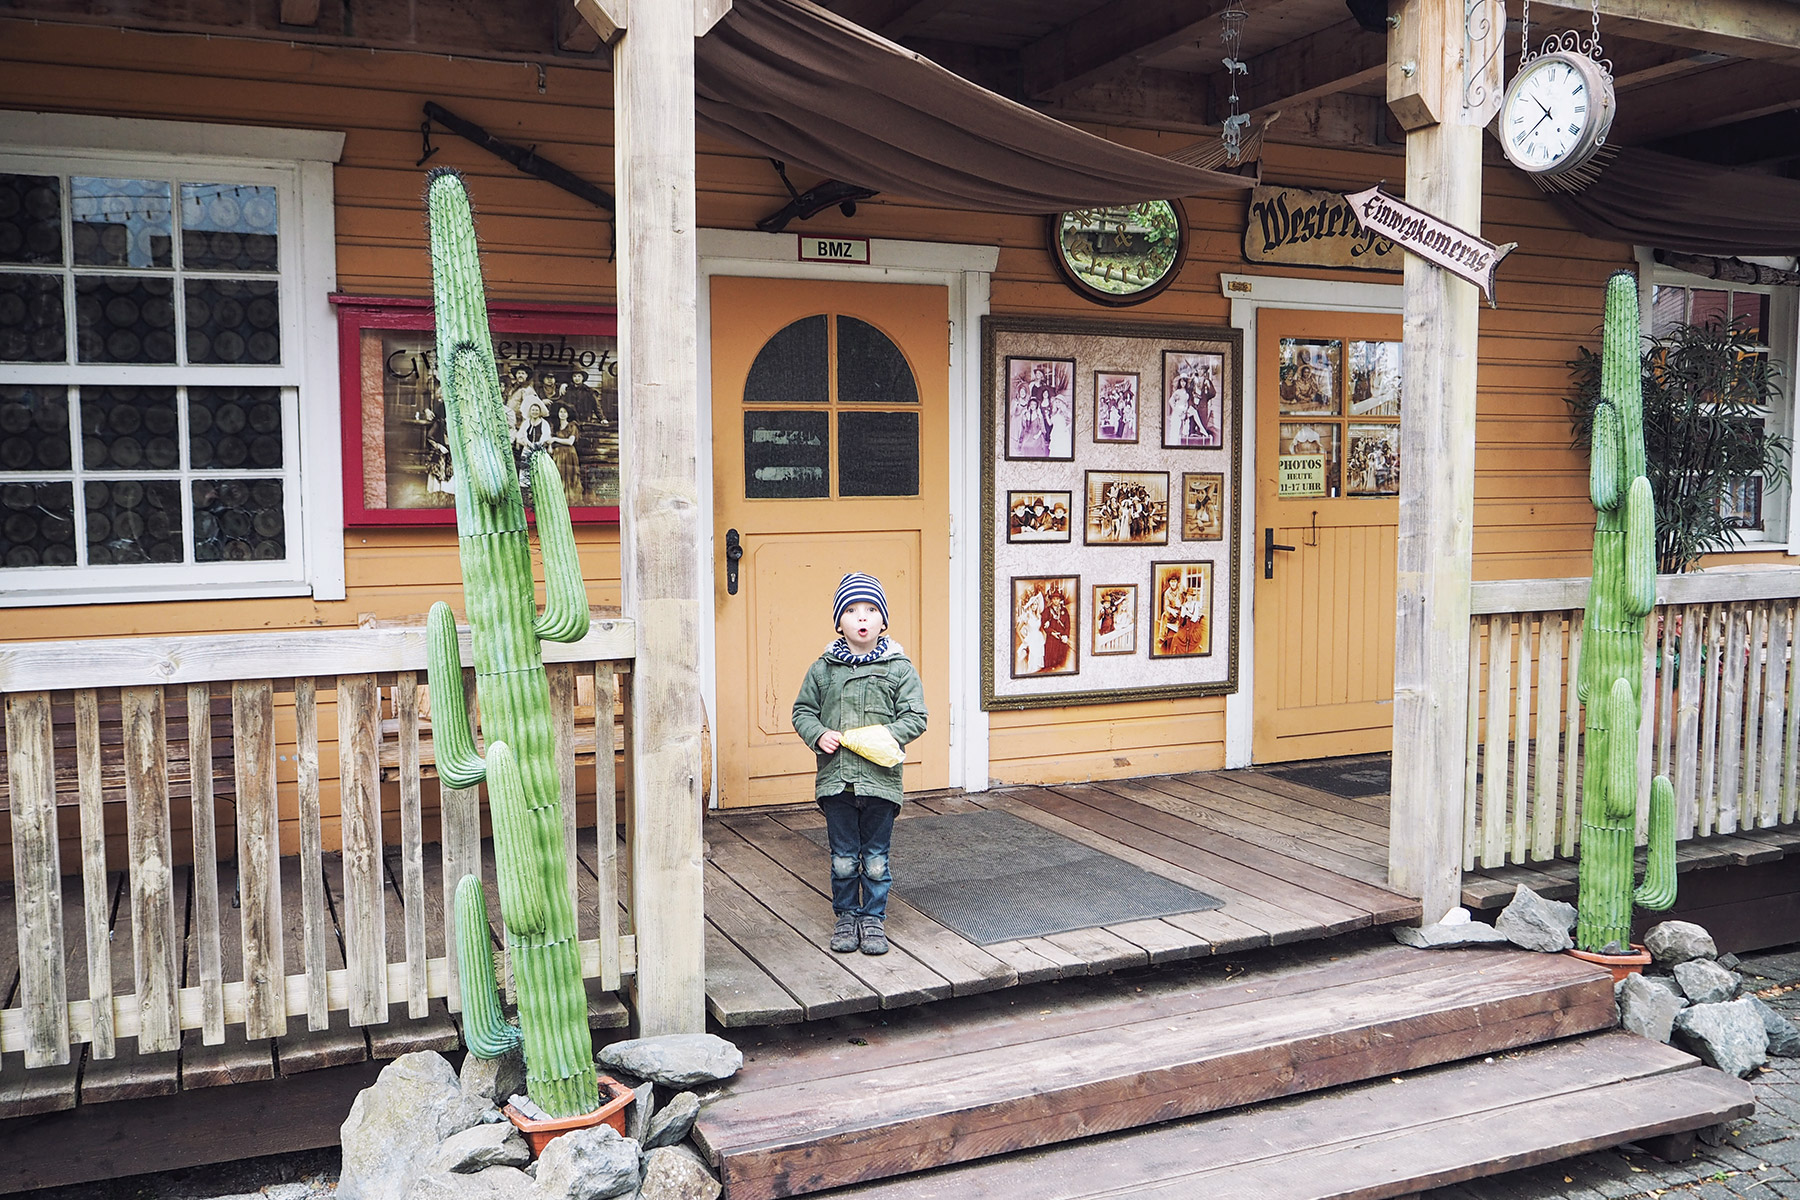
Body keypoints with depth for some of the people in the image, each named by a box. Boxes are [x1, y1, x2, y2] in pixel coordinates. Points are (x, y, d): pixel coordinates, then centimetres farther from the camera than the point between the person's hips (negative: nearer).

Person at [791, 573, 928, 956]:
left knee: (876, 859, 8)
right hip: (836, 779, 1)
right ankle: (846, 916, 27)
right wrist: (818, 735, -7)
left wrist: (886, 737, -18)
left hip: (881, 778, -1)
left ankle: (874, 918, 24)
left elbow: (915, 716, -2)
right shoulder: (822, 669, 4)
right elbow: (803, 710, 12)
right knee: (843, 859, 10)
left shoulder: (899, 668, 0)